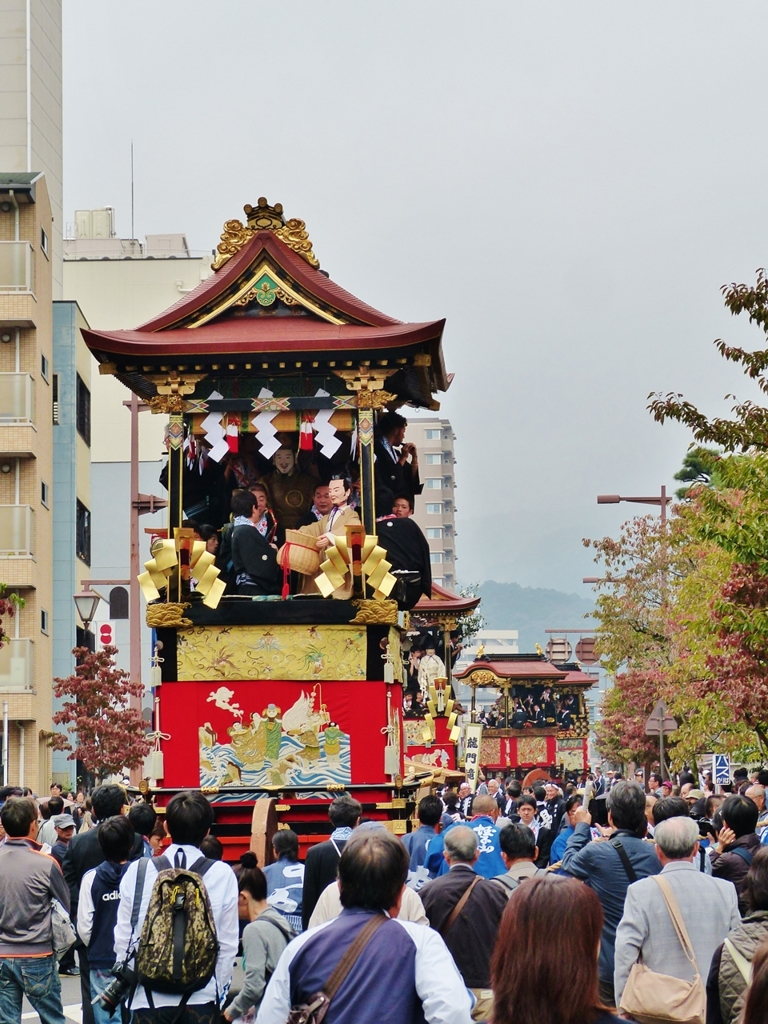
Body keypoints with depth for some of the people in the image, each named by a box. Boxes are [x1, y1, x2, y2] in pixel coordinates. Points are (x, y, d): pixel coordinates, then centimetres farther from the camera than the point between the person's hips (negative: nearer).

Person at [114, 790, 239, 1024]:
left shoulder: (138, 871, -4)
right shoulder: (223, 875, -6)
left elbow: (123, 936, 3)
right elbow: (228, 943, 0)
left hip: (149, 994, 0)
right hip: (201, 996, 0)